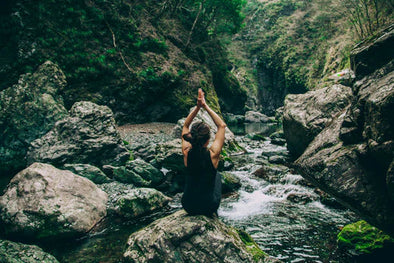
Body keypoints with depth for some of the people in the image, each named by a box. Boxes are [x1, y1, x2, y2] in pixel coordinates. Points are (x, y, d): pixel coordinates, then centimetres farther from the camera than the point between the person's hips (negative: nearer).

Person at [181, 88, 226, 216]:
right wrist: (206, 106, -8)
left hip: (188, 206, 2)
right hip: (209, 207, -2)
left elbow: (185, 125, 1)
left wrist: (198, 107, -7)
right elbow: (222, 126, -8)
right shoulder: (212, 154, -21)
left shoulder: (187, 153, -15)